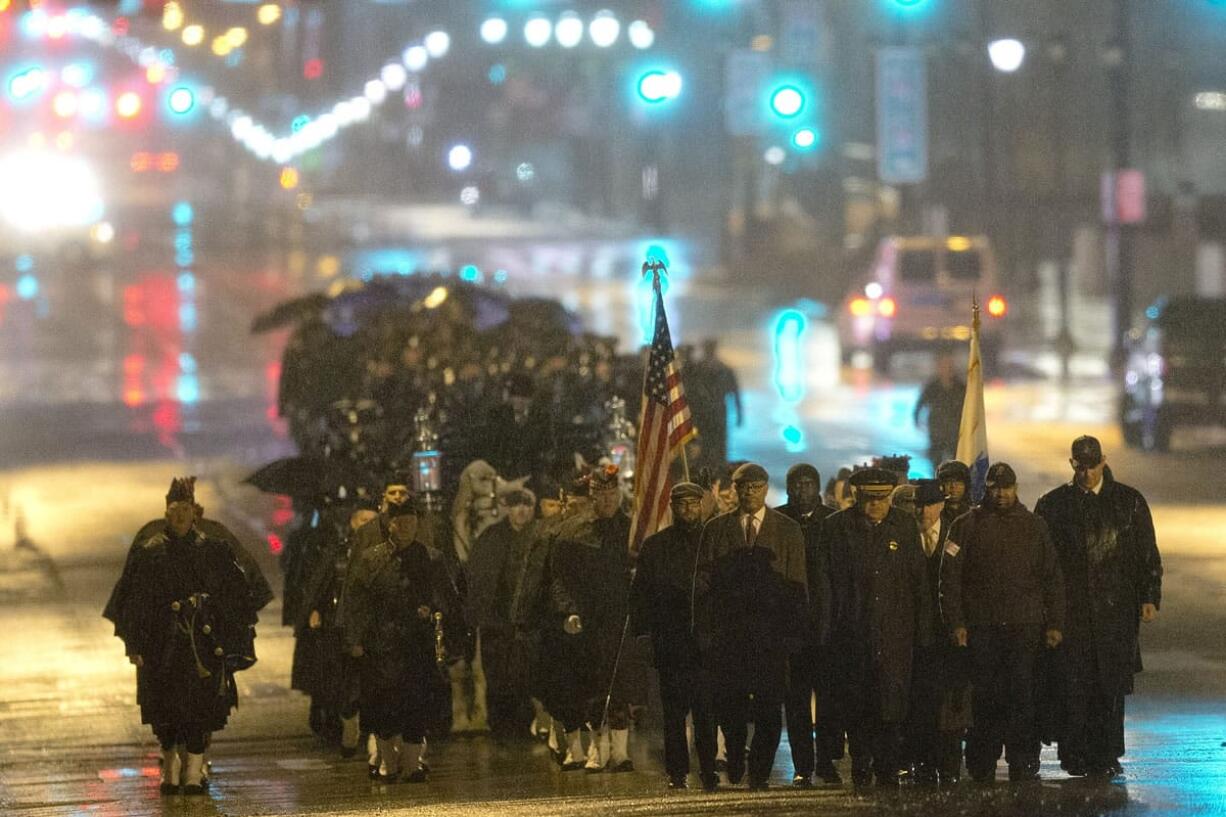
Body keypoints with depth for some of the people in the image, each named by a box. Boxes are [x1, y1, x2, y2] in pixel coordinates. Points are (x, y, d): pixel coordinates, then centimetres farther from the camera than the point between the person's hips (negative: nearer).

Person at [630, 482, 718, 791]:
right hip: (670, 637, 1)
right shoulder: (655, 545, 10)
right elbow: (640, 592, 10)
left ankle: (708, 770, 0)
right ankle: (677, 771, 5)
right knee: (674, 708, 1)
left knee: (706, 708, -5)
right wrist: (642, 628, -1)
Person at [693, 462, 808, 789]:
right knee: (728, 705, 1)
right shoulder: (715, 529, 10)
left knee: (768, 707, -5)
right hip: (727, 633, 1)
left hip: (771, 631, -1)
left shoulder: (788, 531, 8)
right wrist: (704, 633, -1)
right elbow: (703, 581, 7)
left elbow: (798, 586, 6)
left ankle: (760, 772, 4)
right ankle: (735, 767, 22)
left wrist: (795, 633, -3)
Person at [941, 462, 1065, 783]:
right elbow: (950, 577, 3)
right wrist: (956, 622, -5)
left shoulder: (1034, 526, 12)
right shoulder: (966, 526, 6)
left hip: (1024, 627, 1)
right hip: (981, 627, -1)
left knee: (1022, 696, -5)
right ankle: (982, 768, 7)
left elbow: (1052, 578, 12)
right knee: (985, 698, 0)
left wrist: (1055, 624, 5)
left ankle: (1023, 764, -1)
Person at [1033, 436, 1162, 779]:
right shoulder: (1054, 504, 7)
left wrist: (1150, 597, 0)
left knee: (1112, 684, -3)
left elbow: (1148, 555, 9)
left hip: (1116, 608, 0)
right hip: (1070, 608, 0)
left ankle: (1107, 756, 3)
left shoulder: (1130, 501, 8)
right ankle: (1075, 754, 4)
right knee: (1073, 683, -4)